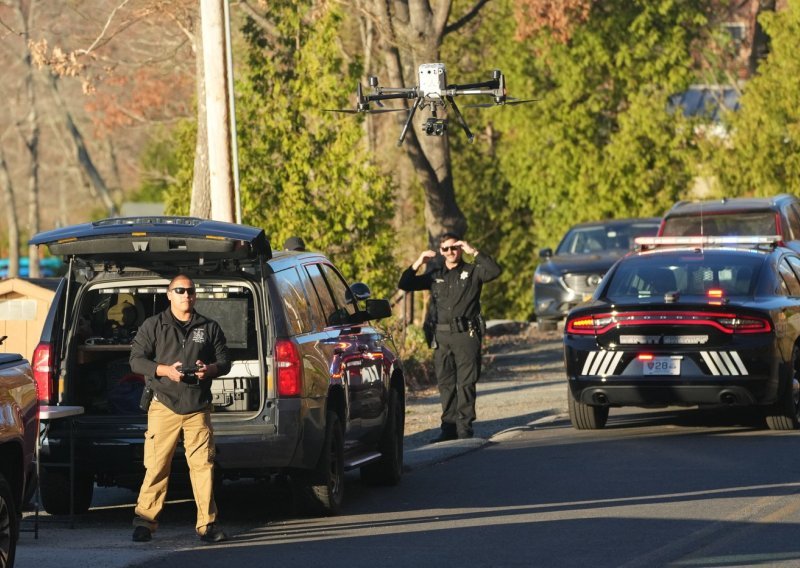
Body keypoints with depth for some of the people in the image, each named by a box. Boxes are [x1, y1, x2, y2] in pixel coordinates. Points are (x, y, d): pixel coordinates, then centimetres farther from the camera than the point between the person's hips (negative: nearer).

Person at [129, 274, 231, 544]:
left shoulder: (209, 328, 14)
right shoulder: (153, 326, 7)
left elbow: (224, 360, 15)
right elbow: (136, 360, 2)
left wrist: (210, 369, -8)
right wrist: (165, 370, -14)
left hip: (199, 407, 2)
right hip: (164, 406, -2)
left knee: (203, 464, -4)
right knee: (156, 465, -5)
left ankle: (207, 524, -1)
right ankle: (145, 521, 1)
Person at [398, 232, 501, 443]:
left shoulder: (472, 272, 6)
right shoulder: (435, 276, 17)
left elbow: (494, 271, -12)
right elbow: (404, 285, 16)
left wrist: (474, 252, -13)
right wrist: (418, 263, 2)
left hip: (466, 335, -4)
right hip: (441, 336, 4)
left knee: (466, 382, -5)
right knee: (445, 383, 5)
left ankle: (464, 424, -3)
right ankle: (449, 427, 8)